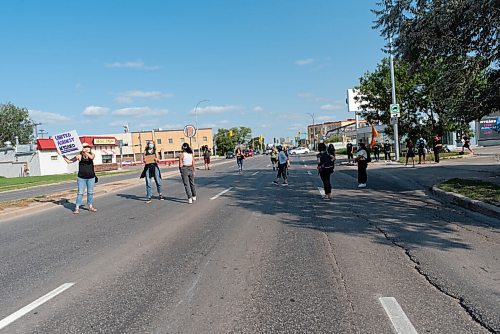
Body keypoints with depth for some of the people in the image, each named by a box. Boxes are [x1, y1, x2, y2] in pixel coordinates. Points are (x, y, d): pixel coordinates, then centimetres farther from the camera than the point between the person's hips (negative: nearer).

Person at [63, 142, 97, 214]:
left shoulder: (92, 154, 0)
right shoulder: (79, 156, -1)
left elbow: (91, 157, -25)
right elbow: (69, 161, 3)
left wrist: (85, 151, -30)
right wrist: (63, 155, -2)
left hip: (91, 177, 1)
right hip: (81, 178, -1)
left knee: (90, 192, 11)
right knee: (80, 193, -1)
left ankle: (90, 207, 23)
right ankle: (77, 208, 2)